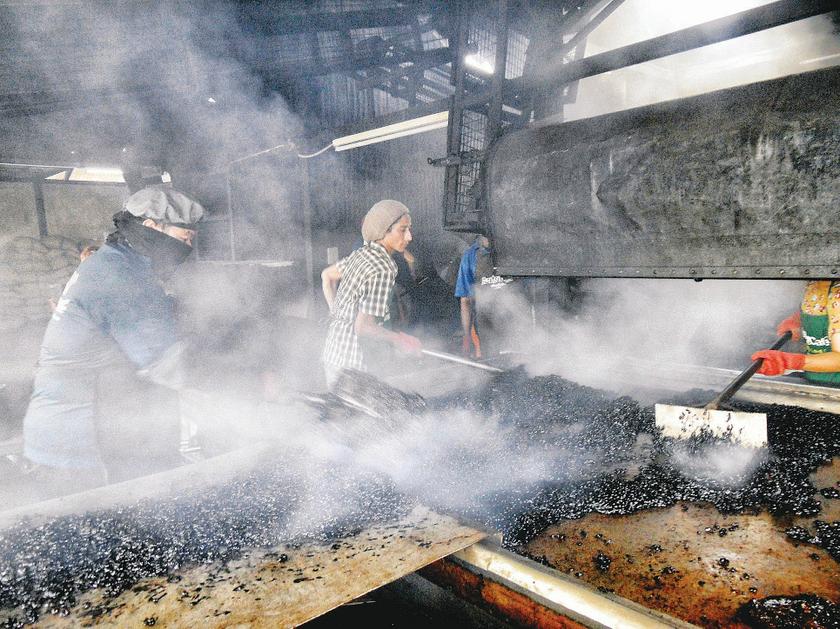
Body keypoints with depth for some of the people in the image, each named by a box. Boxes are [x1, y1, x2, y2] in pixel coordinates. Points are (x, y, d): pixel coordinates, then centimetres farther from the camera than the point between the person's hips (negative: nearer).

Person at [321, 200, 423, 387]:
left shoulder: (360, 254, 4)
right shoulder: (383, 271, -24)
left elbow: (327, 275, 20)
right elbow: (363, 328, -26)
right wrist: (397, 339, -12)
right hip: (350, 365, -9)